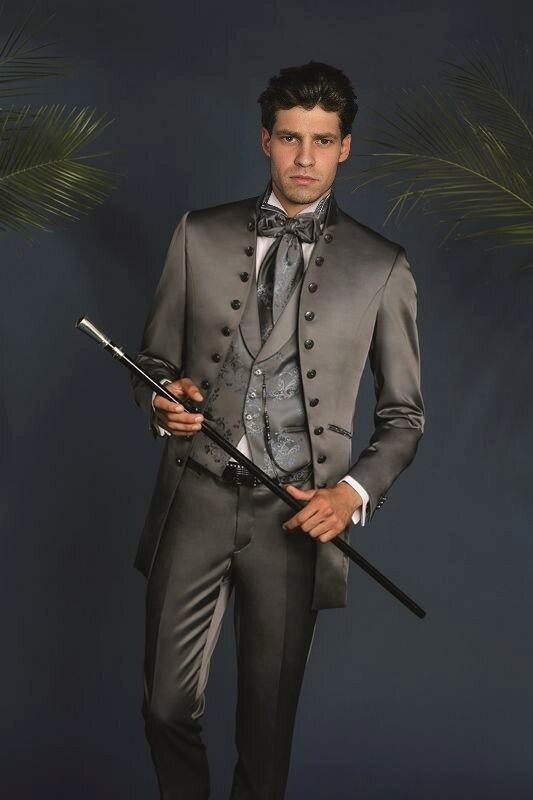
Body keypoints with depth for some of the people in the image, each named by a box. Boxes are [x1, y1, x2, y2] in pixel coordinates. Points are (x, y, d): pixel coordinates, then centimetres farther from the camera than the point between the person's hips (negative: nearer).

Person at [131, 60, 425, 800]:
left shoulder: (382, 267, 1)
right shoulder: (200, 236, 6)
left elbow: (404, 415, 6)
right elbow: (156, 359, 12)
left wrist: (355, 490, -10)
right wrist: (162, 401, -11)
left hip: (296, 515, -1)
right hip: (196, 498, 1)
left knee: (269, 719, 10)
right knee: (169, 706, 8)